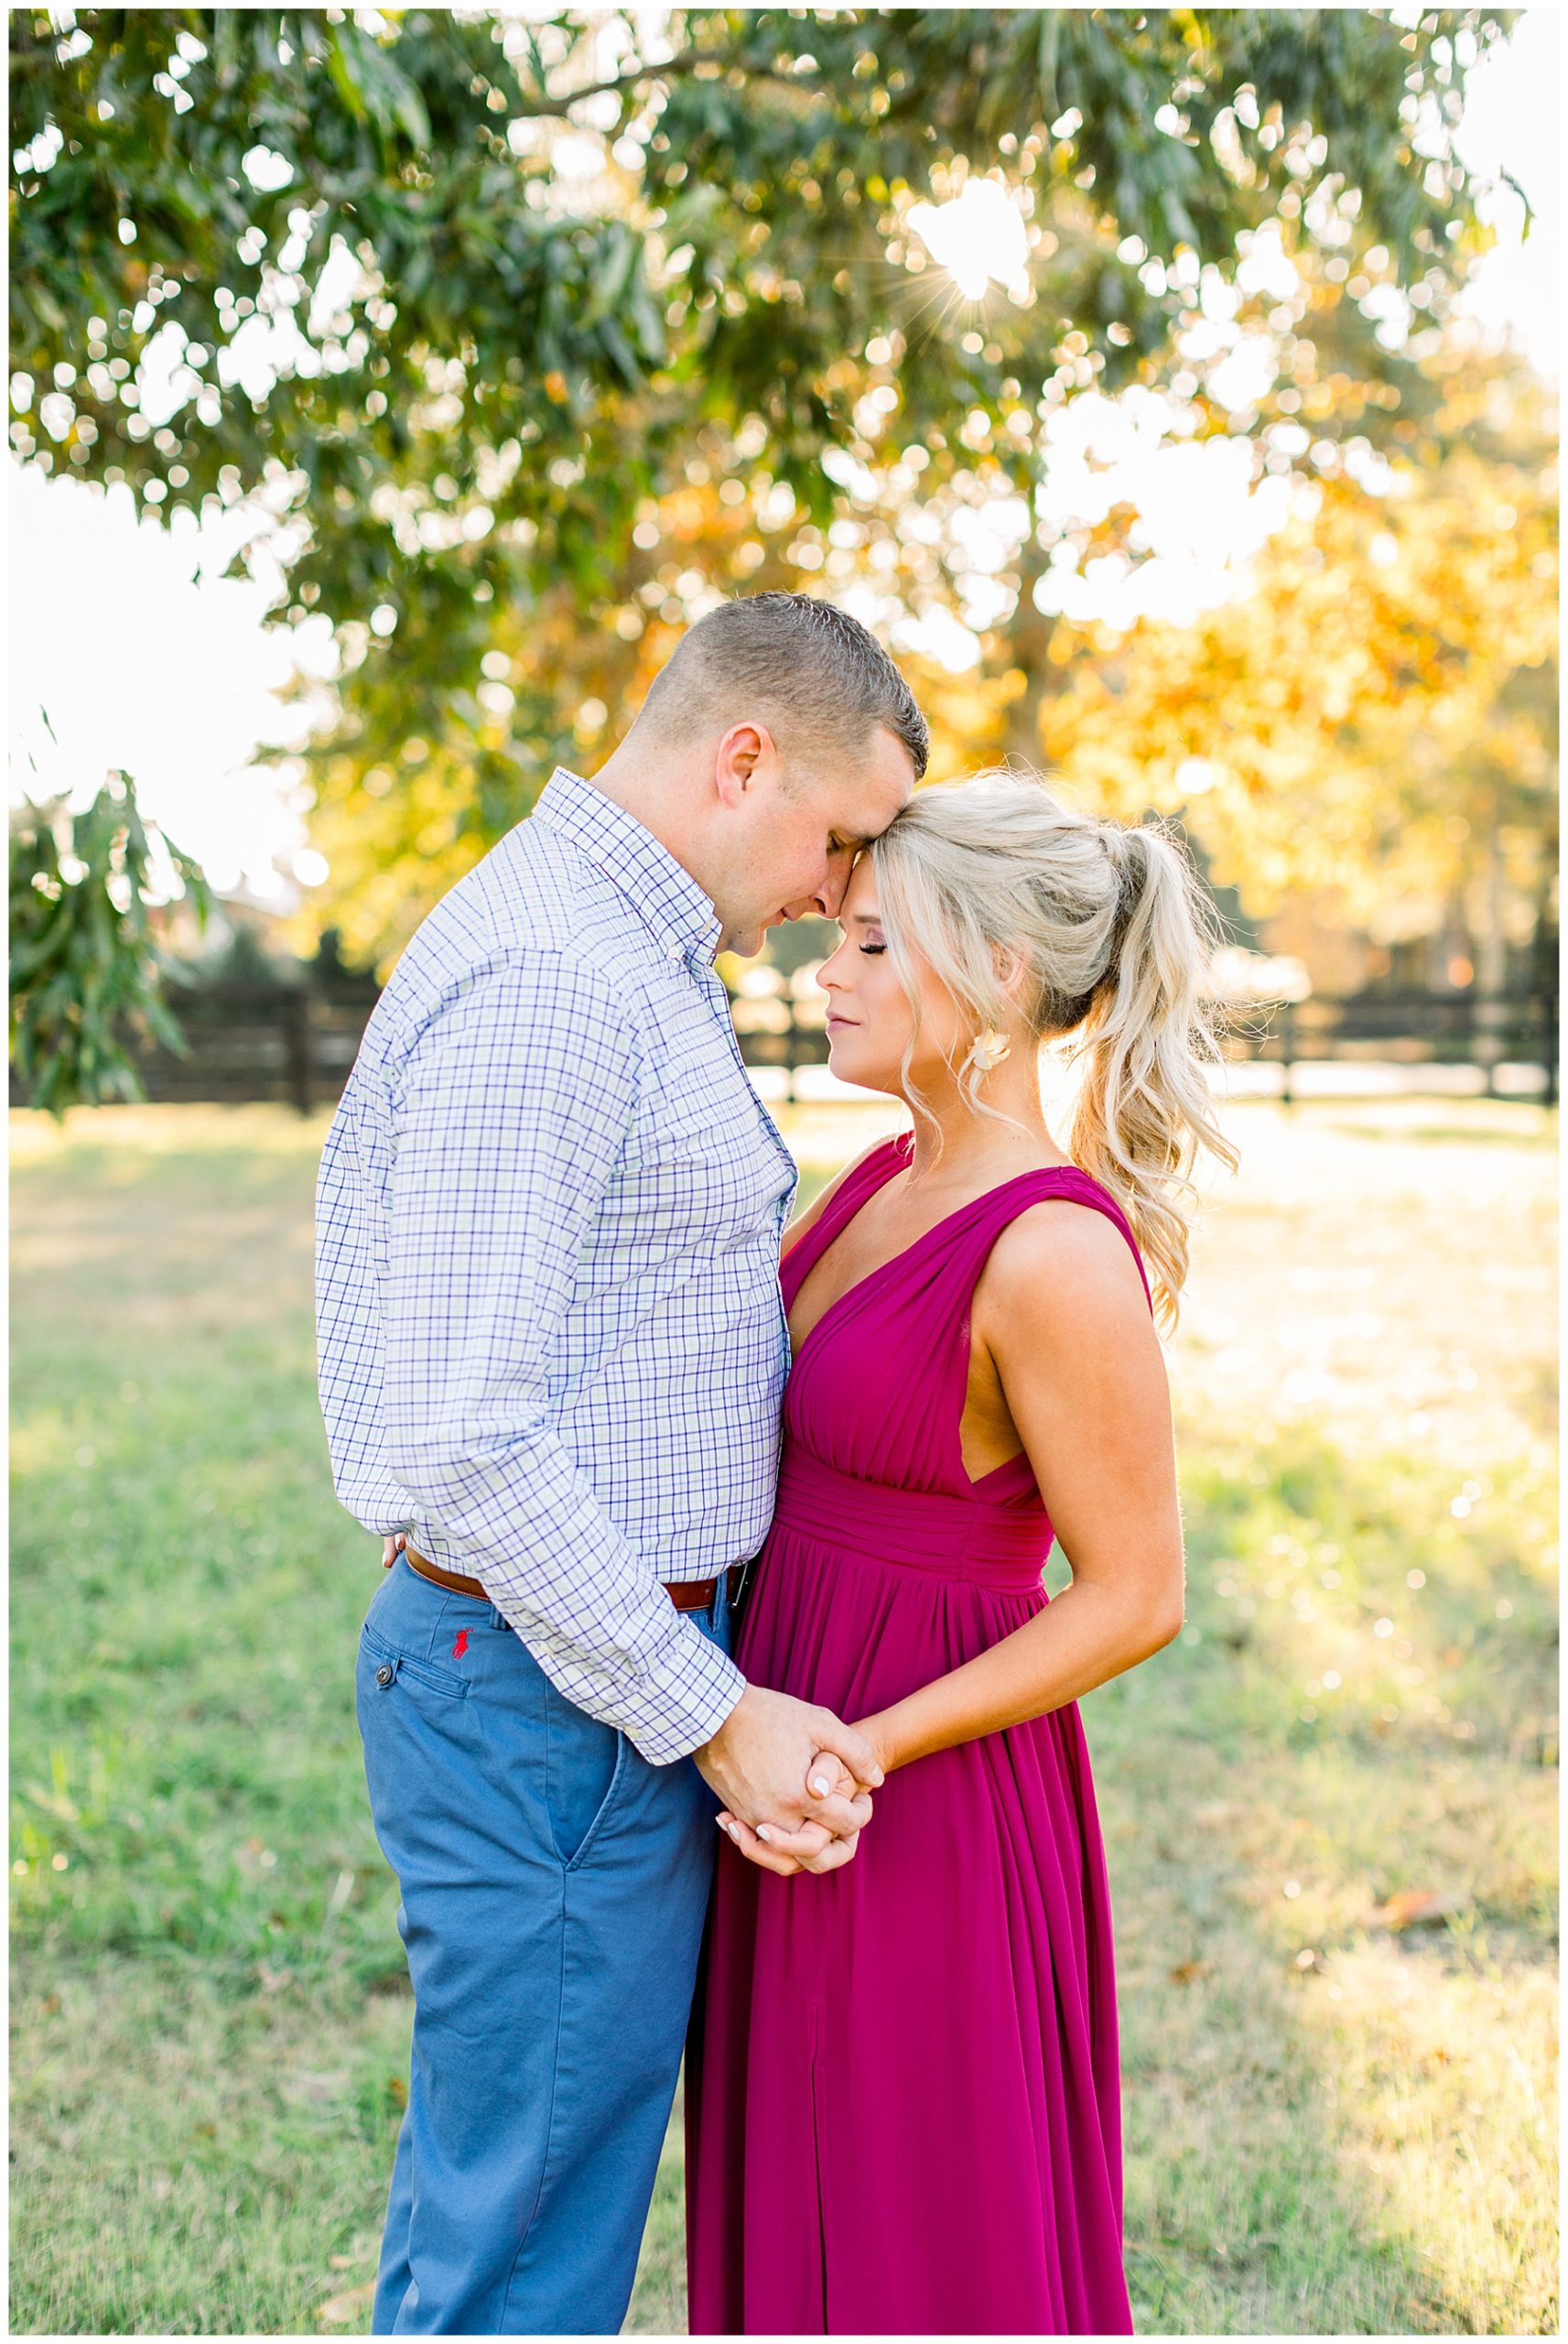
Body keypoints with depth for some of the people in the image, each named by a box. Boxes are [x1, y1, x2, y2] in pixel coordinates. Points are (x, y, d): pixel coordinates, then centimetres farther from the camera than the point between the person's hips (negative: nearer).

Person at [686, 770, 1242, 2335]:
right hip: (801, 1754, 8)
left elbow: (1137, 1598, -18)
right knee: (801, 2214, 21)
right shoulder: (889, 1180, 4)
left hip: (922, 1797, -8)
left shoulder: (1057, 1253, -23)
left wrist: (866, 1753, -23)